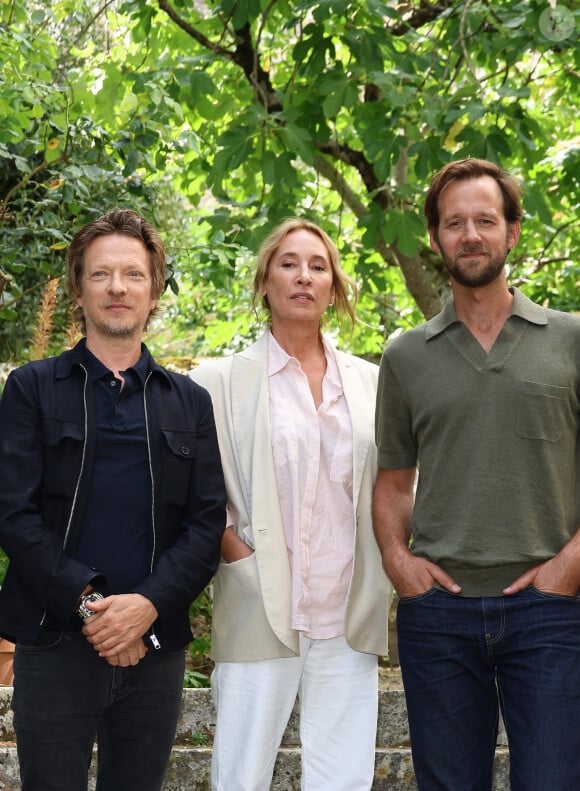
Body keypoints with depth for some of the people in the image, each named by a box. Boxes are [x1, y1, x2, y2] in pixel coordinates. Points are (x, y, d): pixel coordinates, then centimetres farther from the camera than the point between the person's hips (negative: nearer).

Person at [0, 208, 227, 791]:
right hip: (54, 646, -2)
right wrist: (89, 603, -14)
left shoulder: (189, 401, 12)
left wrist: (148, 604, -12)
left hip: (155, 647, 2)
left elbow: (207, 522, 4)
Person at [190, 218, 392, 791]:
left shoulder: (369, 382, 13)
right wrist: (235, 552, -10)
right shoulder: (222, 380, 3)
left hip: (348, 616, 3)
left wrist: (394, 558, 8)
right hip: (260, 612, -3)